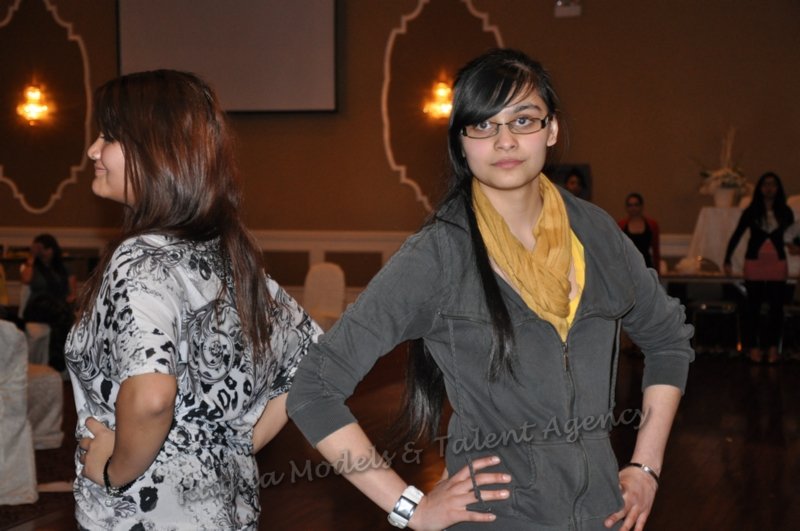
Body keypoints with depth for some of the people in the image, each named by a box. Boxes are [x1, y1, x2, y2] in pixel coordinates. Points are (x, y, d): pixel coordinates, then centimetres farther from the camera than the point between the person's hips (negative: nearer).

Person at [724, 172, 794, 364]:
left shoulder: (785, 212, 3)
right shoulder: (751, 211, 0)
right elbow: (736, 236, 0)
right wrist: (727, 260, -4)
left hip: (777, 264, 1)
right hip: (754, 263, -1)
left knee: (776, 306, 3)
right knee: (753, 305, 3)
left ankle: (773, 347, 13)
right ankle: (753, 346, 11)